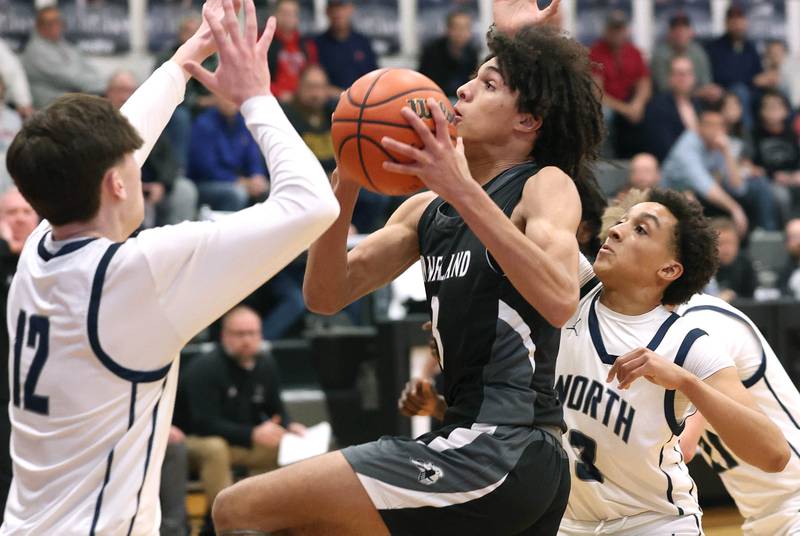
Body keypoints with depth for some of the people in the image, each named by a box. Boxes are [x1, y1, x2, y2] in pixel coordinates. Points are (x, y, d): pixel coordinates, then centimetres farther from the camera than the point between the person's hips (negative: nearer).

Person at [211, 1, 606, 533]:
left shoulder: (546, 186, -5)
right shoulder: (427, 209, 17)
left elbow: (559, 300, -25)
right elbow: (326, 295, 12)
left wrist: (463, 189, -29)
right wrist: (346, 187, -3)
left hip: (498, 454, -9)